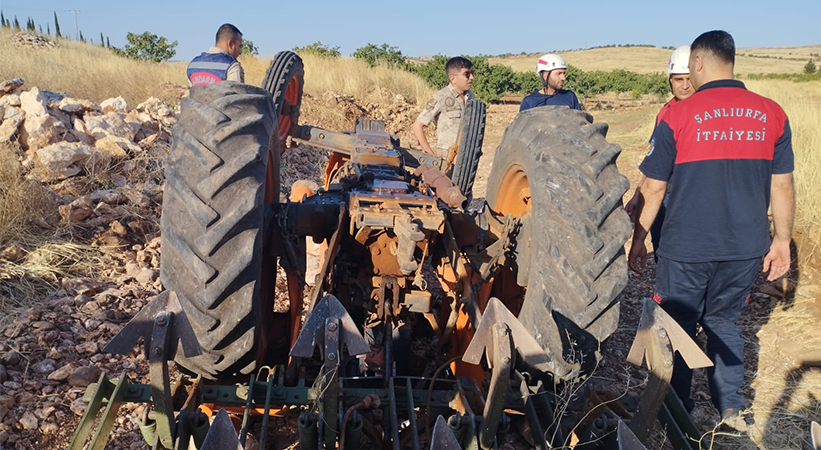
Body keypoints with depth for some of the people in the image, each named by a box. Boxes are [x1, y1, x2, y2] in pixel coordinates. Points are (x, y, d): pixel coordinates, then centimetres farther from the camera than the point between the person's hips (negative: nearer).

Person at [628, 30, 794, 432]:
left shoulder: (677, 116, -10)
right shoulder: (772, 115, 0)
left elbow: (652, 188, -7)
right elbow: (782, 185, 5)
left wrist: (638, 239, 3)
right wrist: (782, 238, 15)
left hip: (686, 249, -4)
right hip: (745, 248, 4)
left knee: (677, 328, 12)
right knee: (724, 322, 22)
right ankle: (731, 408, 26)